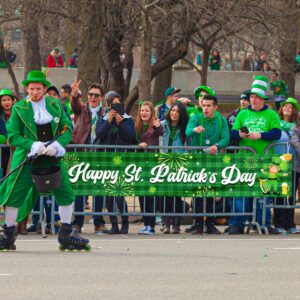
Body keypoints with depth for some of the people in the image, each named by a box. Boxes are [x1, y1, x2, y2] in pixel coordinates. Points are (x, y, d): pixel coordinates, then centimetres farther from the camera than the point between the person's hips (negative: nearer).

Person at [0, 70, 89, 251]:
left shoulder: (55, 105, 6)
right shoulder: (19, 108, -1)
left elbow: (67, 130, 4)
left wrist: (57, 144, -16)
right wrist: (32, 145, -20)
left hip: (52, 157, 2)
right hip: (27, 157, -2)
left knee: (66, 193, -1)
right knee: (15, 194, -5)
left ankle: (66, 235, 13)